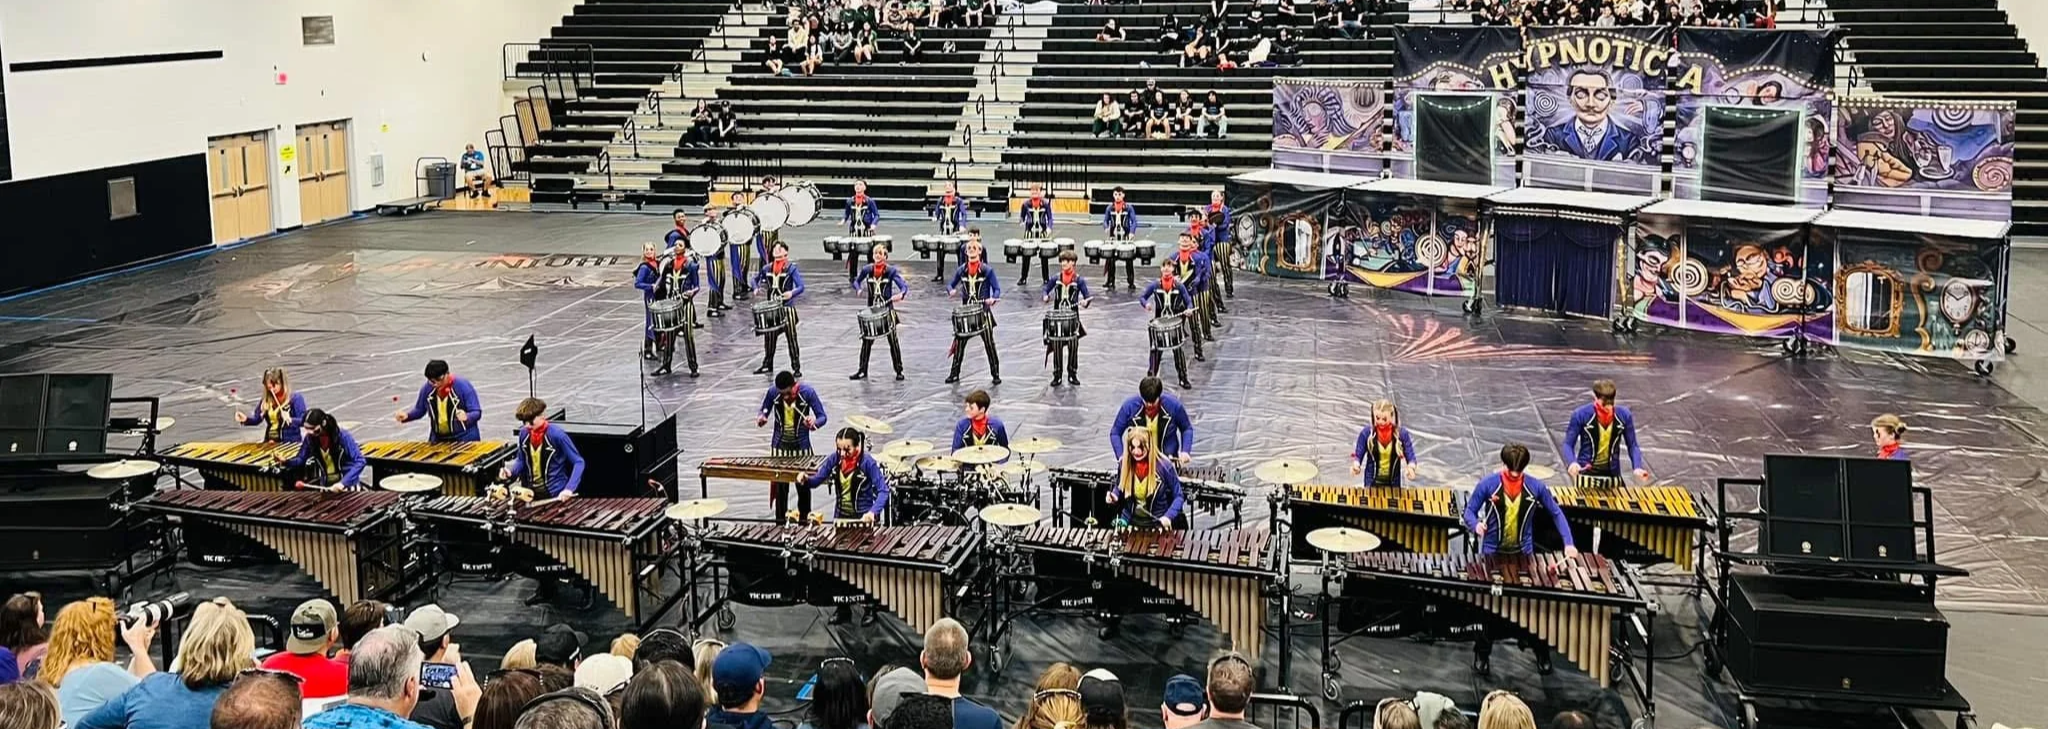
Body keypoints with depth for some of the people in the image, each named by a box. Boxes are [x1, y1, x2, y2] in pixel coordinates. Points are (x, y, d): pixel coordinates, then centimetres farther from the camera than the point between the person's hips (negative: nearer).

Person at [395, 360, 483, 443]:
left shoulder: (464, 386, -13)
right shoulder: (427, 388, 0)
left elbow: (476, 413, -14)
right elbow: (419, 410, 13)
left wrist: (466, 417, -37)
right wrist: (406, 415, -8)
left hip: (464, 439, -4)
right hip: (438, 440, 5)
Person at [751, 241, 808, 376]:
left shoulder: (791, 268, -7)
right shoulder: (767, 268, 8)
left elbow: (801, 287, -13)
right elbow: (756, 278, 24)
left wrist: (792, 293, -32)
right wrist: (756, 288, 3)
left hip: (787, 308, -5)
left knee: (791, 338, -3)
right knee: (769, 338, 10)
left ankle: (796, 367, 2)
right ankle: (767, 364, 24)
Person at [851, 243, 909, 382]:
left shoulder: (891, 271, -8)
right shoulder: (867, 270, 2)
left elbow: (904, 286, -14)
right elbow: (856, 281, 16)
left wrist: (901, 294, -36)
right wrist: (859, 289, -6)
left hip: (887, 309, -3)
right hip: (871, 310, 3)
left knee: (893, 341, 2)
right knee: (866, 340, 3)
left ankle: (899, 370, 12)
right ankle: (862, 370, 12)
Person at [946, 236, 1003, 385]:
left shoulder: (987, 270, -7)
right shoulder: (961, 270, 3)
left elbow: (997, 289, -7)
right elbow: (950, 284, 11)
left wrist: (993, 299, -27)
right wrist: (951, 291, -13)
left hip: (983, 312, -3)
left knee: (989, 344, 1)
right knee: (959, 342, 3)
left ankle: (996, 374, 10)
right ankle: (954, 373, 13)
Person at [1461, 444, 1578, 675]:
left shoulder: (1535, 487, -5)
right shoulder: (1488, 484, -10)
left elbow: (1556, 513, 4)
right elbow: (1469, 510, -2)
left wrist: (1569, 543, -6)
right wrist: (1476, 525, -26)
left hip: (1523, 555, 1)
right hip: (1492, 555, -1)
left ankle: (1542, 653, 24)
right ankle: (1482, 654, 22)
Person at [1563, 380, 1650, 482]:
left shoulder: (1624, 415, -7)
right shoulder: (1581, 415, -14)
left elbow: (1632, 445, 1)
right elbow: (1568, 444, -9)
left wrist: (1638, 467, -17)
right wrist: (1573, 462, -30)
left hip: (1611, 471, 2)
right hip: (1586, 470, -2)